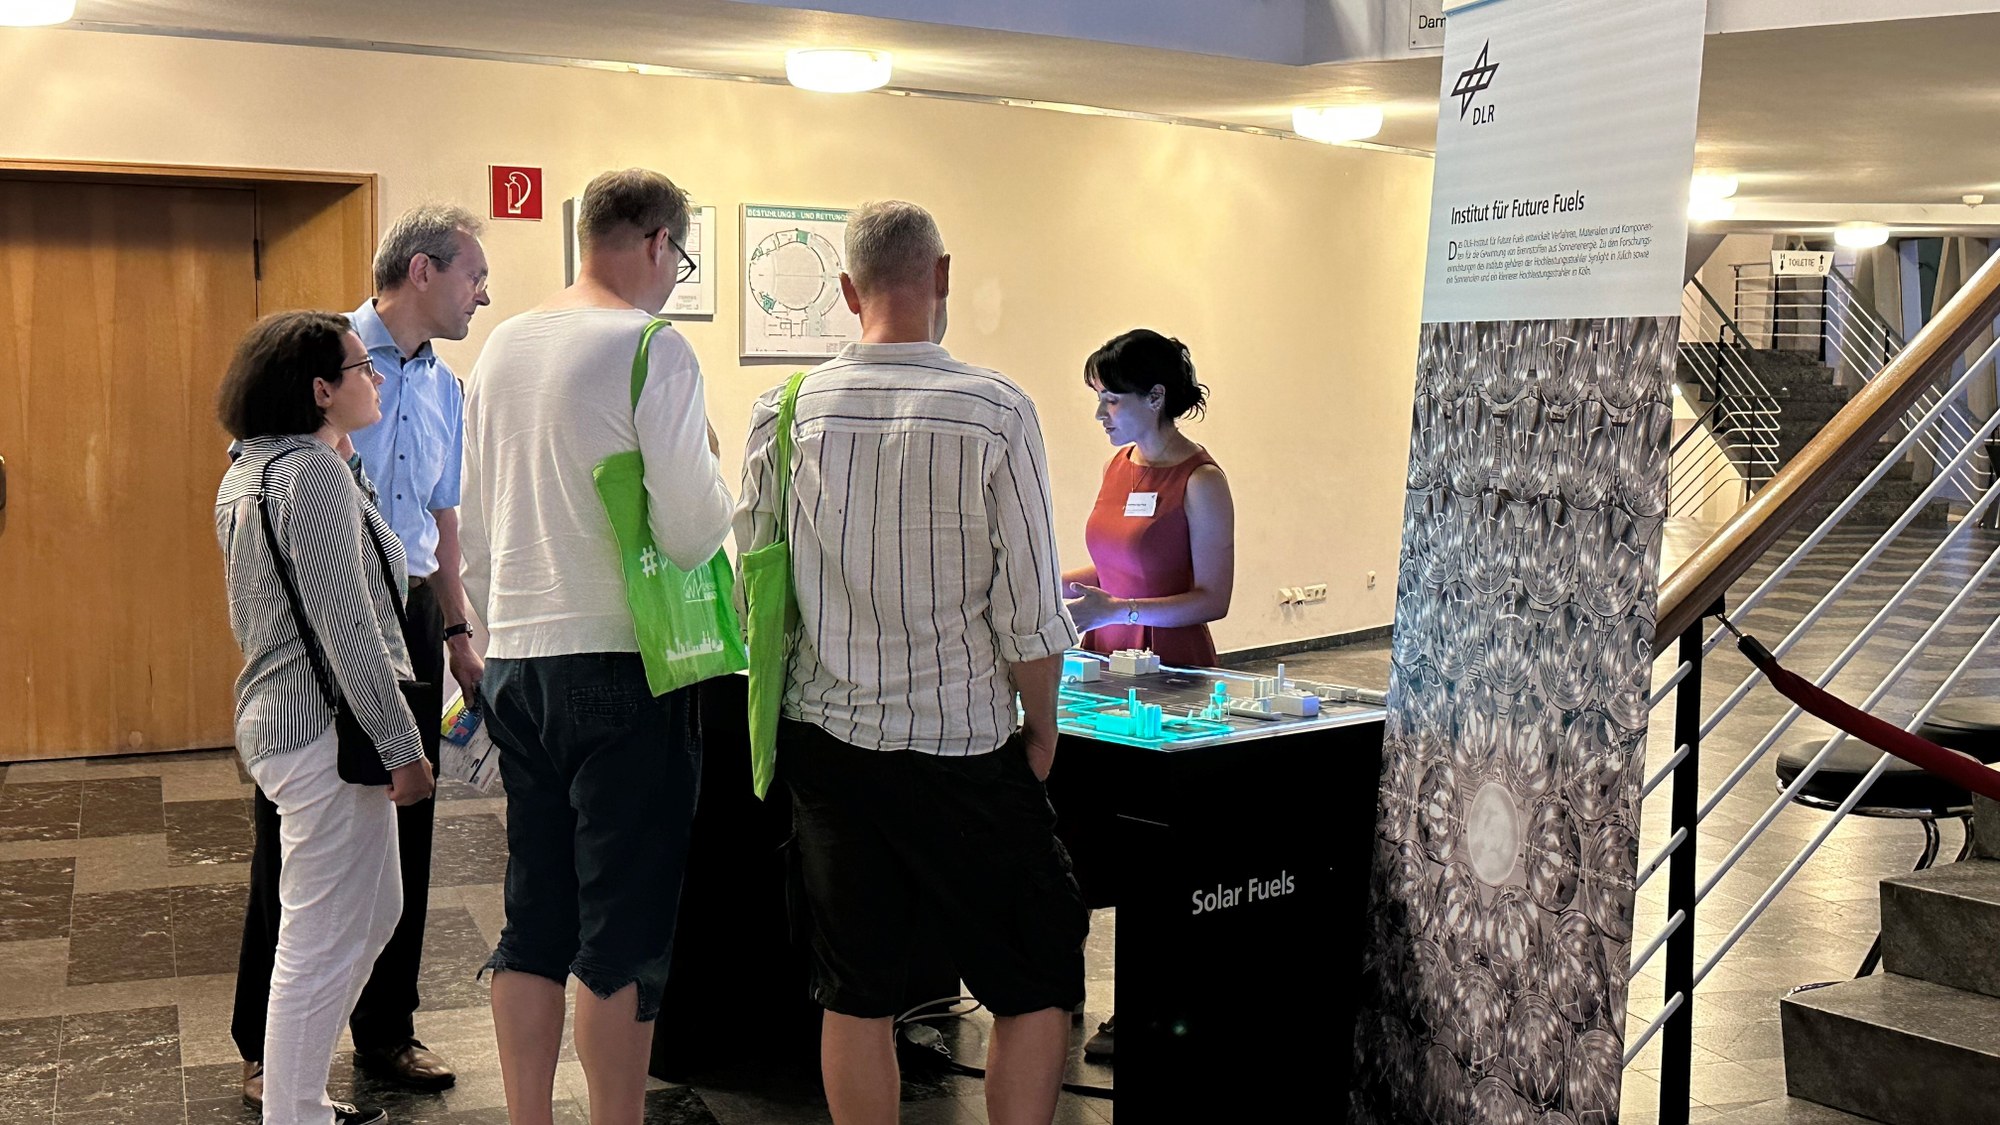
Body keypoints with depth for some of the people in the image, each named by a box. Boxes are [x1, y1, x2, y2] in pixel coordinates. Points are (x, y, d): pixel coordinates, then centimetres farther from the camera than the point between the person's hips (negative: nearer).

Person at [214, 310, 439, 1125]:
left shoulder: (249, 472, 15)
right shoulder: (314, 472, -17)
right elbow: (347, 629, -21)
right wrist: (402, 746, -17)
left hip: (275, 715, 11)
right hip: (324, 729, -11)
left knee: (374, 914, 20)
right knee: (324, 944, -2)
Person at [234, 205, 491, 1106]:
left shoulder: (444, 388, 12)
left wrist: (457, 635, 17)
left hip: (410, 619, 6)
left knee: (404, 831, 11)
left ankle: (386, 1032, 25)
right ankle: (266, 1048, 18)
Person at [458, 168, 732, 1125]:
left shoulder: (503, 347, 11)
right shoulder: (653, 350, -11)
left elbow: (474, 530, 17)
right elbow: (691, 534, -16)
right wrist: (714, 468, 4)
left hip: (516, 662, 7)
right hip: (618, 663, -7)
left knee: (533, 919, 14)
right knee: (624, 935, 1)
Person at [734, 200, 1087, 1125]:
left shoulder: (782, 413, -2)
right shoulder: (995, 412, -12)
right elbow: (1030, 606, -10)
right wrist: (1043, 728, 4)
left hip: (823, 737, 4)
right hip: (962, 743, -3)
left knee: (853, 991, 12)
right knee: (1035, 980, 11)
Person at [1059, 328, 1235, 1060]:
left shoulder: (1199, 481, -13)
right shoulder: (1120, 465, 10)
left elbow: (1212, 598, -16)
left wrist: (1116, 610, -25)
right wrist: (1062, 583, 4)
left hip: (1169, 673, -6)